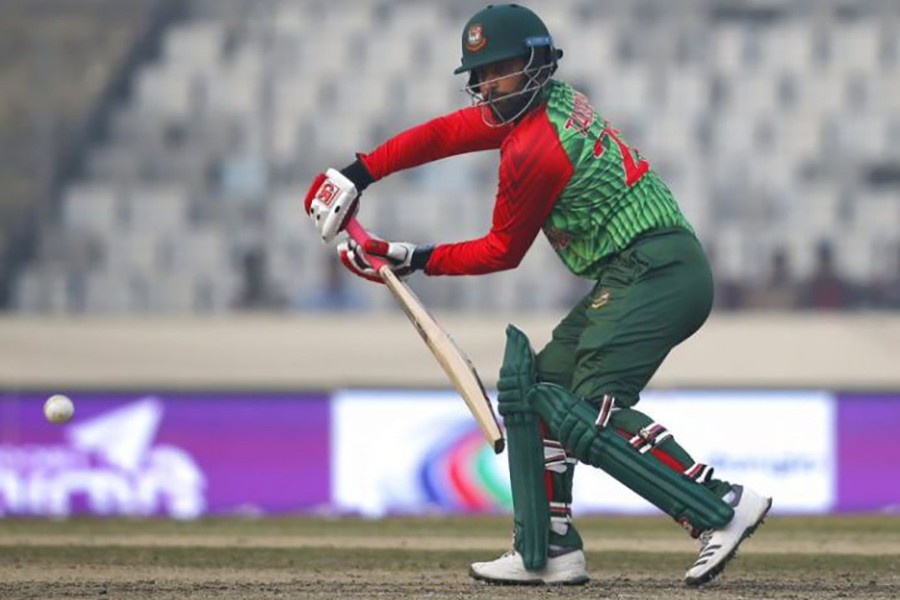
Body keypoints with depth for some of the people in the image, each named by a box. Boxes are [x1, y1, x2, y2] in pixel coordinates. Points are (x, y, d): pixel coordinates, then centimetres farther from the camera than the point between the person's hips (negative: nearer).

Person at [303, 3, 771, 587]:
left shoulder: (535, 147, -14)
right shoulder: (549, 102, 13)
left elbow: (503, 252, -3)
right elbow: (441, 135, 22)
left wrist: (413, 260, 4)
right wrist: (357, 174, 16)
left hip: (656, 271, -11)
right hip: (630, 278, 11)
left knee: (592, 412, -22)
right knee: (538, 385, 14)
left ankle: (722, 507, -27)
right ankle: (549, 550, 14)